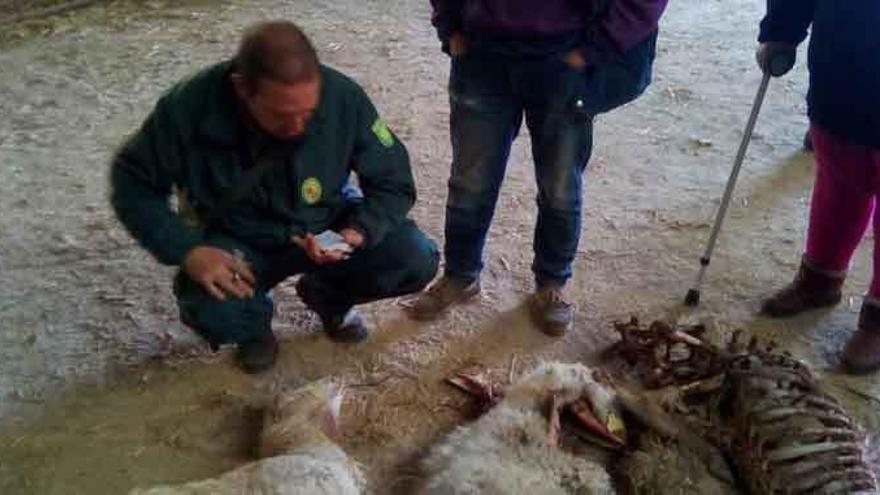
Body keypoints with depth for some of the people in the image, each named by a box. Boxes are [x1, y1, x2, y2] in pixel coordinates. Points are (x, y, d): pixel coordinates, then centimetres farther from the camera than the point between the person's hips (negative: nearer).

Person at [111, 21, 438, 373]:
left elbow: (394, 182, -12)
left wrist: (359, 232, -31)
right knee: (212, 313, -31)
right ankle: (255, 320, 9)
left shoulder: (343, 98, -25)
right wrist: (187, 250, -26)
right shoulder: (190, 107, -26)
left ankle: (327, 295, 12)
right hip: (239, 240, -1)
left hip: (326, 227, 2)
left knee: (417, 260, -20)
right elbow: (133, 183, -11)